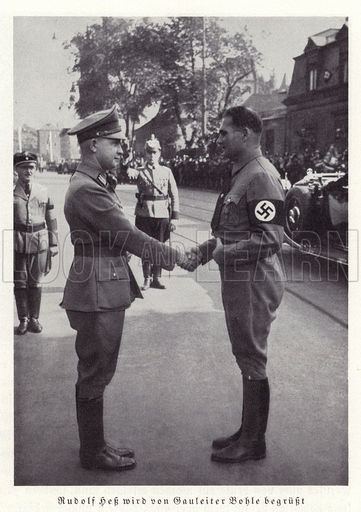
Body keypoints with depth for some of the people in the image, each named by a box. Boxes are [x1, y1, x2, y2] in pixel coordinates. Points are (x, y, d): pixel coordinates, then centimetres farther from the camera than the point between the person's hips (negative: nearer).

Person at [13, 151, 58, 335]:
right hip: (17, 242, -1)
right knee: (20, 282, 3)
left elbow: (51, 219, 9)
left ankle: (34, 319, 17)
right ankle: (23, 320, 13)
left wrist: (54, 244, 6)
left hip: (39, 242, 1)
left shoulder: (43, 191, 6)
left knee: (35, 282, 6)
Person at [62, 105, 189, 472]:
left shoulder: (96, 184, 13)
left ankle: (95, 445, 30)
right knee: (94, 375, 3)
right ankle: (92, 453, 17)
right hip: (96, 296, -10)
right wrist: (176, 257, -13)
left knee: (96, 373, 17)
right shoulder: (86, 189, -19)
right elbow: (129, 236, -21)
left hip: (105, 294, 10)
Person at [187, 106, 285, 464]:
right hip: (238, 281, 10)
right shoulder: (240, 174, 14)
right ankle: (247, 432, 31)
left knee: (252, 361, 1)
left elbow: (271, 238, -24)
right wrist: (206, 248, 9)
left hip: (253, 282, -10)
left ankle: (253, 442, 15)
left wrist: (225, 251, -24)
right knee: (246, 357, 17)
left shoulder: (261, 177, -18)